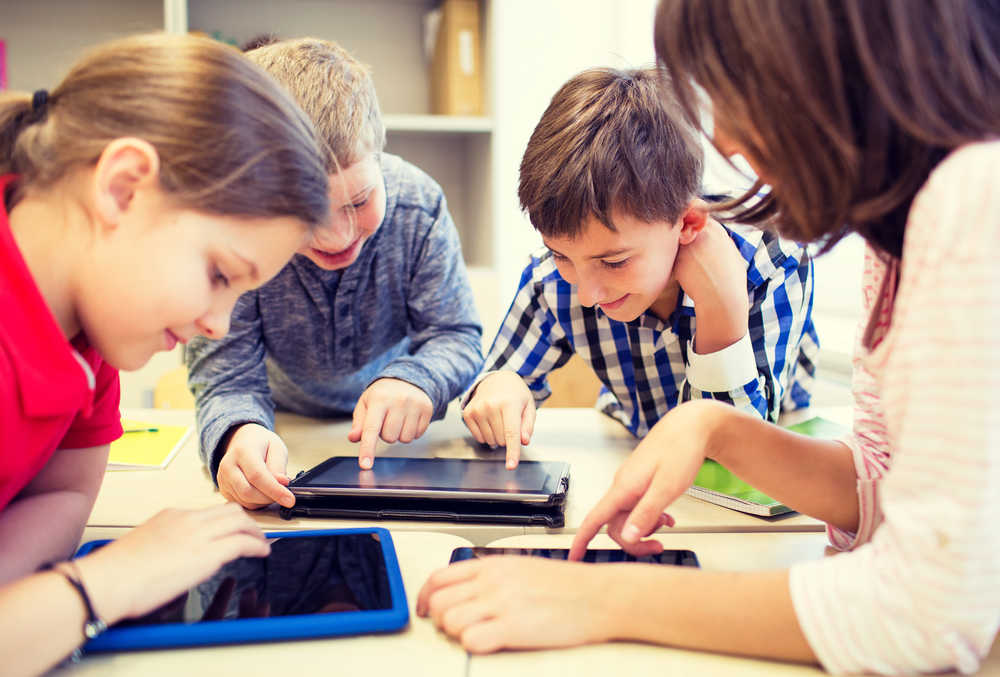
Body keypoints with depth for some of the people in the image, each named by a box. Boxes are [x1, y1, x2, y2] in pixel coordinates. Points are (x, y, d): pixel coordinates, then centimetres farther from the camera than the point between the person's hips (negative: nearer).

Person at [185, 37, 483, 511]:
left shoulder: (418, 205, -22)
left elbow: (457, 335, -16)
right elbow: (228, 375, -25)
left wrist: (415, 379, -39)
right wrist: (239, 433, -49)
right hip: (288, 434, -1)